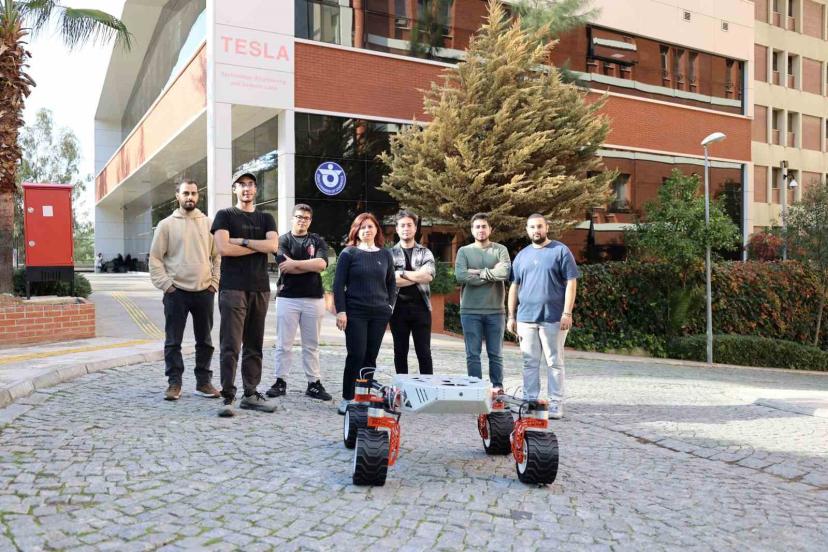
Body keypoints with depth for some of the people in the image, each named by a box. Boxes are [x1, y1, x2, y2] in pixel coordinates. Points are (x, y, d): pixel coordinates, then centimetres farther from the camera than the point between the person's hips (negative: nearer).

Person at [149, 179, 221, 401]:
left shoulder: (208, 223, 7)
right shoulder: (166, 224, 2)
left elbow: (218, 256, 8)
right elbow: (155, 258, 1)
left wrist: (214, 282, 0)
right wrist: (165, 284, -7)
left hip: (204, 291, 2)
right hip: (176, 292, -2)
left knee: (205, 341, 8)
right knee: (173, 341, 3)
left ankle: (203, 382, 18)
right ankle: (174, 383, 13)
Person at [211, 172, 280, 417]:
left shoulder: (266, 218, 16)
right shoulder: (225, 215, 6)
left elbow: (273, 245, -3)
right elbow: (223, 248, -10)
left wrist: (242, 241, -9)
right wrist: (258, 246, -3)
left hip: (260, 289, 4)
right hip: (233, 288, -4)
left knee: (254, 346, 8)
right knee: (230, 346, -7)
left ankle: (251, 394, 14)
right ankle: (228, 397, -4)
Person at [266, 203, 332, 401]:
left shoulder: (318, 241, 10)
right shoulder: (284, 240, 4)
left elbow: (321, 263, -9)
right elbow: (285, 267, -11)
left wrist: (294, 263, -11)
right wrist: (311, 266, -7)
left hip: (313, 298, 2)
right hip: (287, 297, -2)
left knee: (311, 345, 8)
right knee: (283, 344, 3)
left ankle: (314, 383, 13)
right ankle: (280, 382, 12)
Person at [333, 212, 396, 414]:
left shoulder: (385, 254, 11)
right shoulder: (349, 253, 0)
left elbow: (391, 283, 19)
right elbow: (338, 284, -3)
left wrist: (390, 305, 7)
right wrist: (340, 311, -9)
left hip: (380, 314, 4)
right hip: (355, 313, -3)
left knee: (371, 356, 6)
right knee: (356, 355, -7)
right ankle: (347, 398, 5)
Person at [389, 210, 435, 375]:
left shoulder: (425, 253, 8)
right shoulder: (390, 253, 6)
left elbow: (429, 276, -11)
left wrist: (402, 273, -9)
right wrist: (417, 276, -8)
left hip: (421, 307, 0)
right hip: (399, 308, 0)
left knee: (424, 352, 3)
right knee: (400, 352, 7)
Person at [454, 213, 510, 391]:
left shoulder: (500, 250, 6)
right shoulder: (464, 251, 6)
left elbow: (505, 272, -13)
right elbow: (460, 276, -11)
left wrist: (478, 272, -11)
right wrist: (492, 274, -9)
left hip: (495, 311, 0)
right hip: (470, 311, 0)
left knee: (495, 354, 8)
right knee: (473, 355, 4)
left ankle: (497, 389, 18)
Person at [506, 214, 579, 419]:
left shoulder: (561, 251, 0)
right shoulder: (522, 255, 14)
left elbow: (571, 283, -4)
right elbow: (514, 286, 16)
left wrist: (567, 313, -12)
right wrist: (511, 316, 11)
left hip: (553, 319, -4)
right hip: (526, 318, 4)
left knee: (554, 363, 2)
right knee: (530, 363, 8)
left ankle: (555, 404, 9)